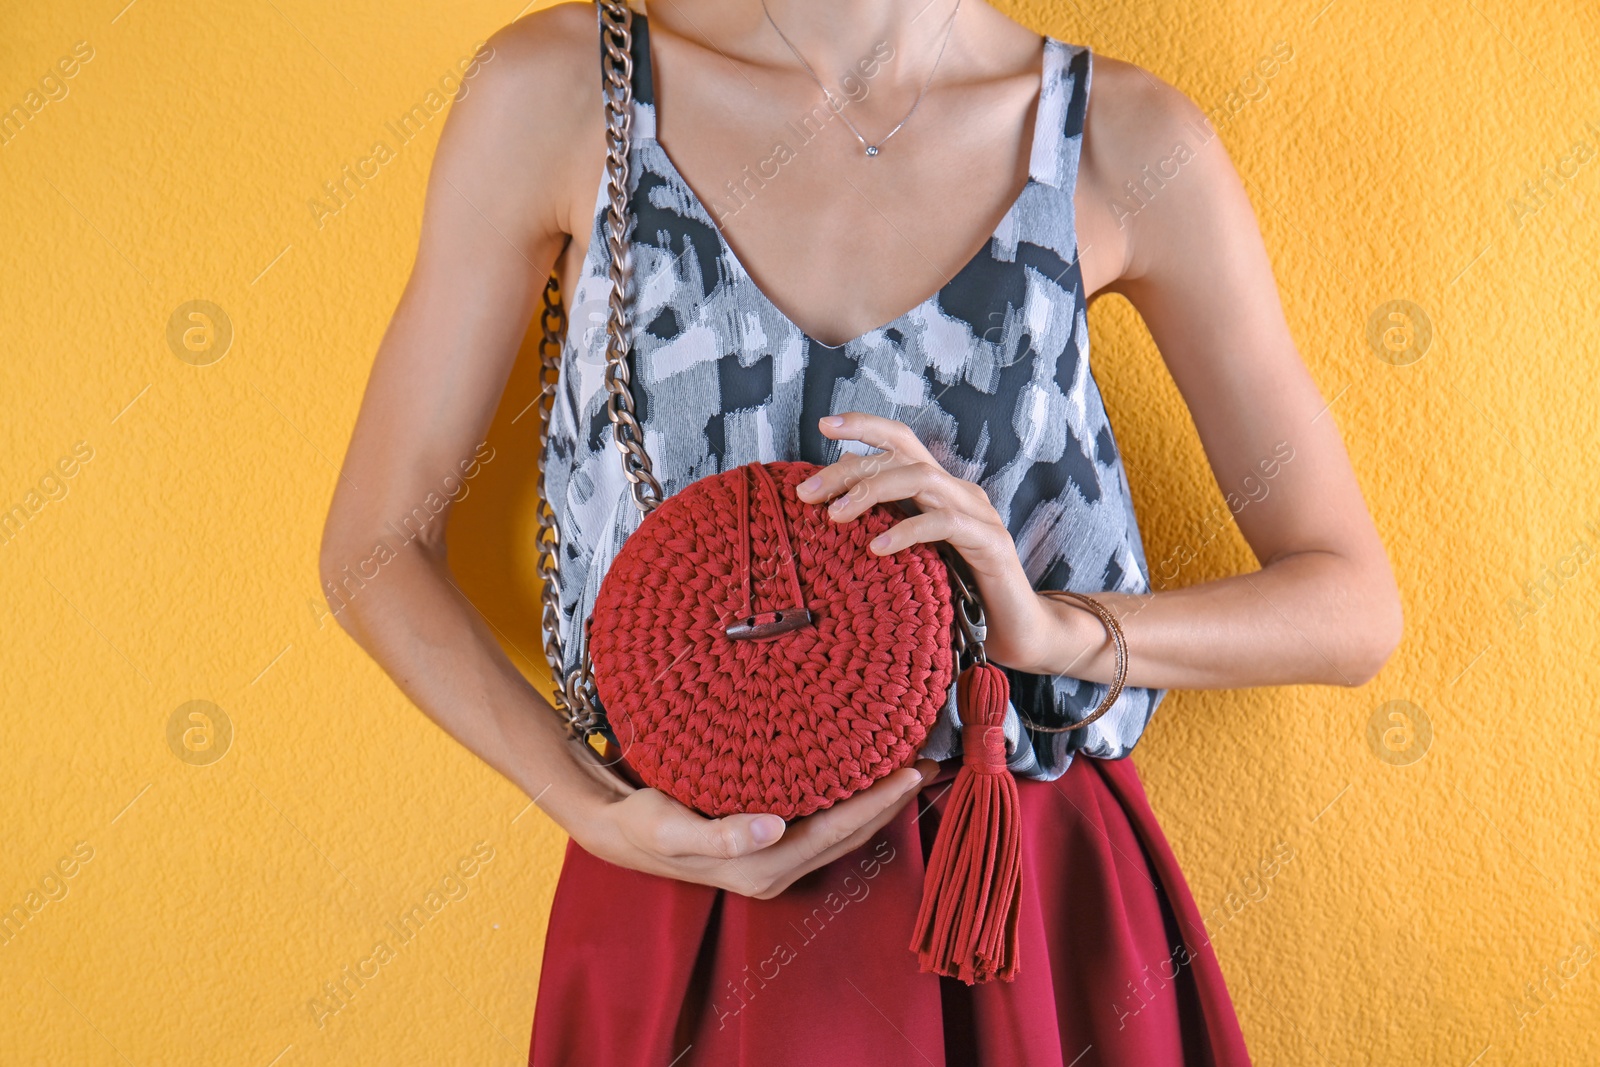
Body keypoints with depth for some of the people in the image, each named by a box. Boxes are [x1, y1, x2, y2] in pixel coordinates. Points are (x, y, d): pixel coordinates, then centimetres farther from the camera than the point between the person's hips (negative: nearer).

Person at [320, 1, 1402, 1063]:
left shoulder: (1124, 137, -7)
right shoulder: (557, 87, -8)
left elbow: (1355, 609, -5)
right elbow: (374, 544, -2)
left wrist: (1054, 629, -22)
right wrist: (597, 814, -14)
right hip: (688, 913, 0)